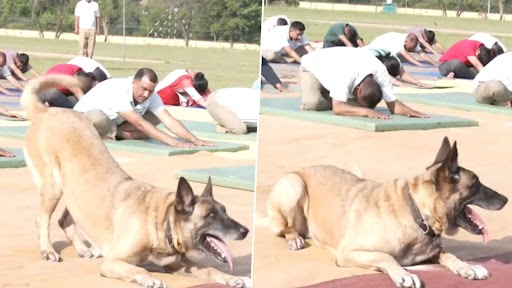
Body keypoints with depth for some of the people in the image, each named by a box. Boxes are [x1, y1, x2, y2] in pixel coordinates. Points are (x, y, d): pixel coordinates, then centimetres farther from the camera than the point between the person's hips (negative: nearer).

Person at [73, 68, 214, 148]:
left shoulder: (151, 96, -16)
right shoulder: (118, 91, -36)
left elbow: (169, 121, -20)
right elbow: (139, 123, -43)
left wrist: (195, 140, -34)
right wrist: (172, 141, -48)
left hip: (114, 122, 7)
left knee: (155, 118, -11)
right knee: (99, 120, -44)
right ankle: (120, 134, -14)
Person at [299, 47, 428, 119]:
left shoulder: (380, 71, -28)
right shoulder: (346, 74, -47)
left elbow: (392, 103, -21)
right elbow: (338, 108, -52)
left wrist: (408, 111, -42)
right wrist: (366, 111, -62)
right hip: (312, 67, -6)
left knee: (365, 102, -13)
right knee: (312, 103, -37)